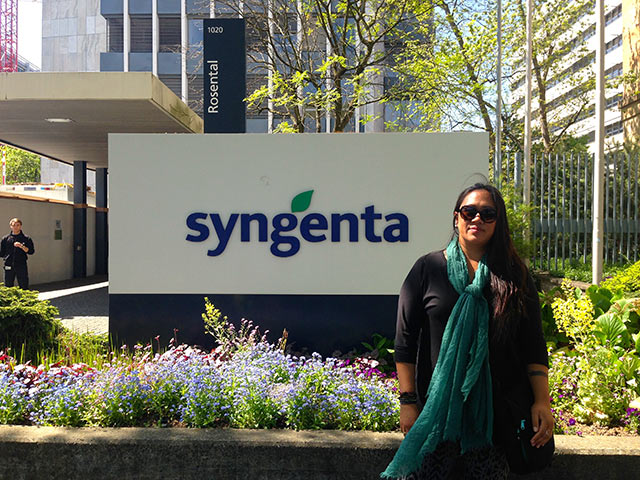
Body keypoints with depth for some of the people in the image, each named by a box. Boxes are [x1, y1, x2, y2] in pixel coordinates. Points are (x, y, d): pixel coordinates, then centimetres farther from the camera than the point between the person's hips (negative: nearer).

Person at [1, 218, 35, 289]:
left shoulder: (26, 239, 5)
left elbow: (31, 251, -5)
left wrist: (22, 246, -16)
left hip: (21, 266, -1)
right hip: (9, 266, 2)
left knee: (24, 287, -1)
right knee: (8, 287, 4)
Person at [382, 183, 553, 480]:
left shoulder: (514, 275, 5)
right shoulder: (428, 269, 0)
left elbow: (533, 344, 5)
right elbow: (406, 340, -1)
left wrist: (542, 401, -4)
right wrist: (408, 400, -5)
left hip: (497, 410, 2)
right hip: (438, 406, -1)